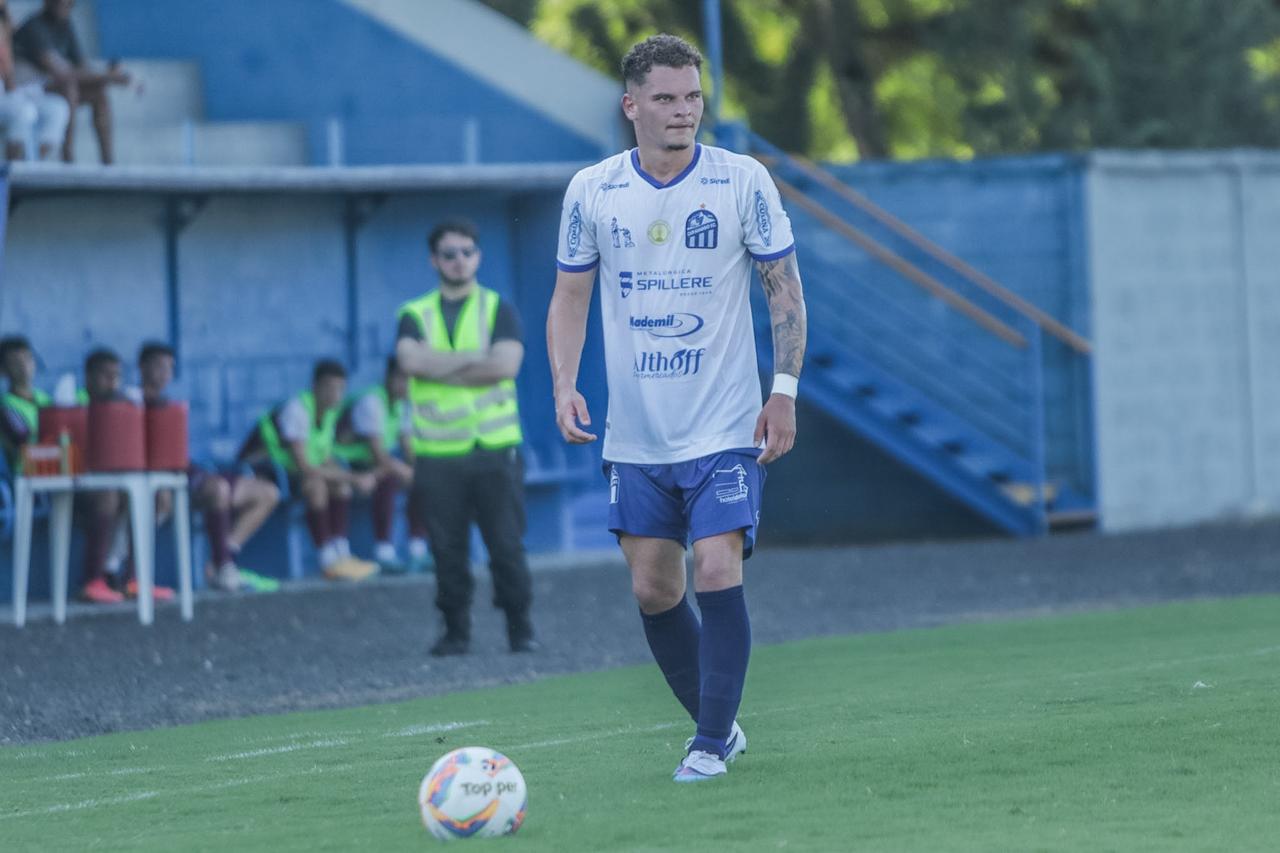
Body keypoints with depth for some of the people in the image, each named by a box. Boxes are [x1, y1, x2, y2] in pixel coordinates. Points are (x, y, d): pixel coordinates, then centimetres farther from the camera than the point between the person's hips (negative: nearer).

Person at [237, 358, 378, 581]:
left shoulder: (329, 412, 6)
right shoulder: (296, 410, -23)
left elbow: (327, 462, 6)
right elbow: (304, 467, -28)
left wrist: (353, 478, -14)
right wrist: (352, 477, -25)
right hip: (260, 469, -9)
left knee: (340, 483, -4)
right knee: (315, 484, -30)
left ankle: (341, 553, -9)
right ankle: (329, 561, -31)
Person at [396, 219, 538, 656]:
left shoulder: (498, 310, 7)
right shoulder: (415, 315, 10)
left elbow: (505, 365, -10)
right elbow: (411, 360, -10)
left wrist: (440, 369, -8)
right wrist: (474, 358, -10)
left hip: (495, 450, -1)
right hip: (437, 453, 1)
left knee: (507, 545, -4)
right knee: (447, 549, 1)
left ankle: (521, 628, 5)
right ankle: (456, 631, 10)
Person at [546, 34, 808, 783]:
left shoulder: (743, 181, -4)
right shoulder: (591, 191, 1)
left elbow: (785, 291, 0)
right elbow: (569, 299, 9)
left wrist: (785, 391, -8)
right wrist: (565, 385, -6)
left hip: (725, 427, -3)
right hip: (634, 434, 3)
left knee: (718, 574, -14)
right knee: (653, 589, 5)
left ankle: (713, 742, -4)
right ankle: (718, 724, 23)